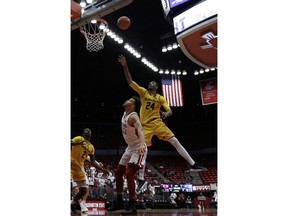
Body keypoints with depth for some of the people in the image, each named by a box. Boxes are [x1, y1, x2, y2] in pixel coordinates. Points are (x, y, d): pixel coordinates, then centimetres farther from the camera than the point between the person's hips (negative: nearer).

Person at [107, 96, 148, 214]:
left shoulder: (133, 117, -23)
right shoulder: (124, 114, 5)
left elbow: (140, 129, -41)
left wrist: (142, 144, -58)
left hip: (138, 148, -10)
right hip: (130, 147, 10)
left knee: (129, 174, -19)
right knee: (118, 173, 13)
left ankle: (132, 205, -9)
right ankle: (119, 202, 24)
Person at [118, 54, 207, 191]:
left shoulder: (161, 98, 11)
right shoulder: (143, 92, 8)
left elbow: (169, 111, 6)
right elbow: (130, 81, 0)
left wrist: (166, 114, -20)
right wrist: (125, 66, -10)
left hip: (158, 123, 1)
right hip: (146, 125, -1)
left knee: (175, 142, -7)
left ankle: (193, 165, -2)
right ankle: (141, 179, 3)